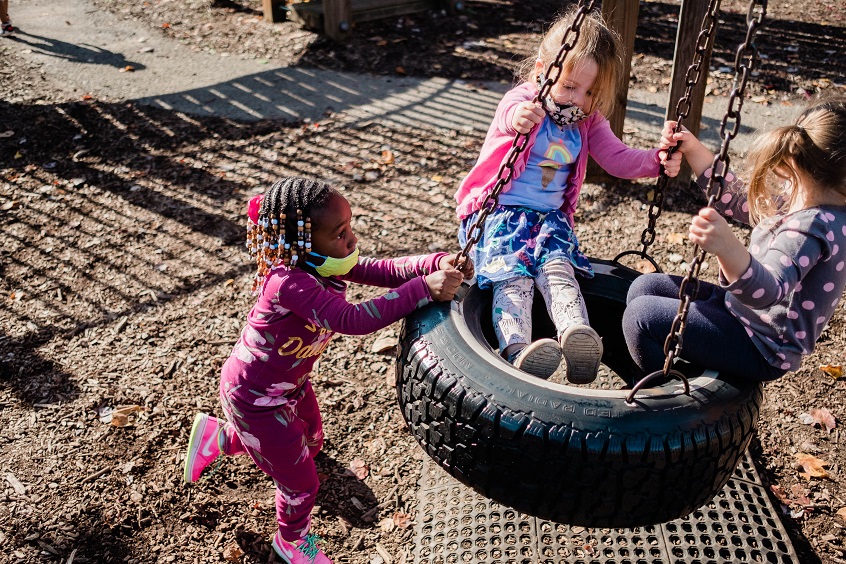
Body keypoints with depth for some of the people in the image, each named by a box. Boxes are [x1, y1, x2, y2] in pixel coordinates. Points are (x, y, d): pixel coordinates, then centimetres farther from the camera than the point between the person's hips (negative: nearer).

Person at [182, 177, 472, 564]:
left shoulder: (324, 264, -13)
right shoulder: (289, 282, -39)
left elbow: (381, 270, -16)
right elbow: (353, 320, -49)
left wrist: (436, 264, -32)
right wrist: (424, 289, -51)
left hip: (291, 383, 8)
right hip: (256, 398, -8)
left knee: (311, 443, 29)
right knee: (301, 482, 9)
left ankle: (217, 437, 43)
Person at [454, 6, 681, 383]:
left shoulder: (588, 123, 11)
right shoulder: (523, 100, -10)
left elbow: (618, 158, 4)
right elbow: (510, 114, -35)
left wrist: (655, 160, -16)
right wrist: (518, 117, -61)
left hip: (551, 216, 5)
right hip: (499, 210, -4)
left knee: (558, 267, -25)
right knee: (513, 274, -27)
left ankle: (576, 332, -47)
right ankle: (517, 350, -46)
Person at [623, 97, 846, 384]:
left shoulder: (813, 226, -28)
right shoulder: (798, 205, 3)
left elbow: (767, 290, -43)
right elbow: (737, 199, 17)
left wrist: (728, 248, -63)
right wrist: (694, 150, 11)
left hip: (761, 351, -10)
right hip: (739, 310, 10)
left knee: (641, 315, -19)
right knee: (645, 287, 9)